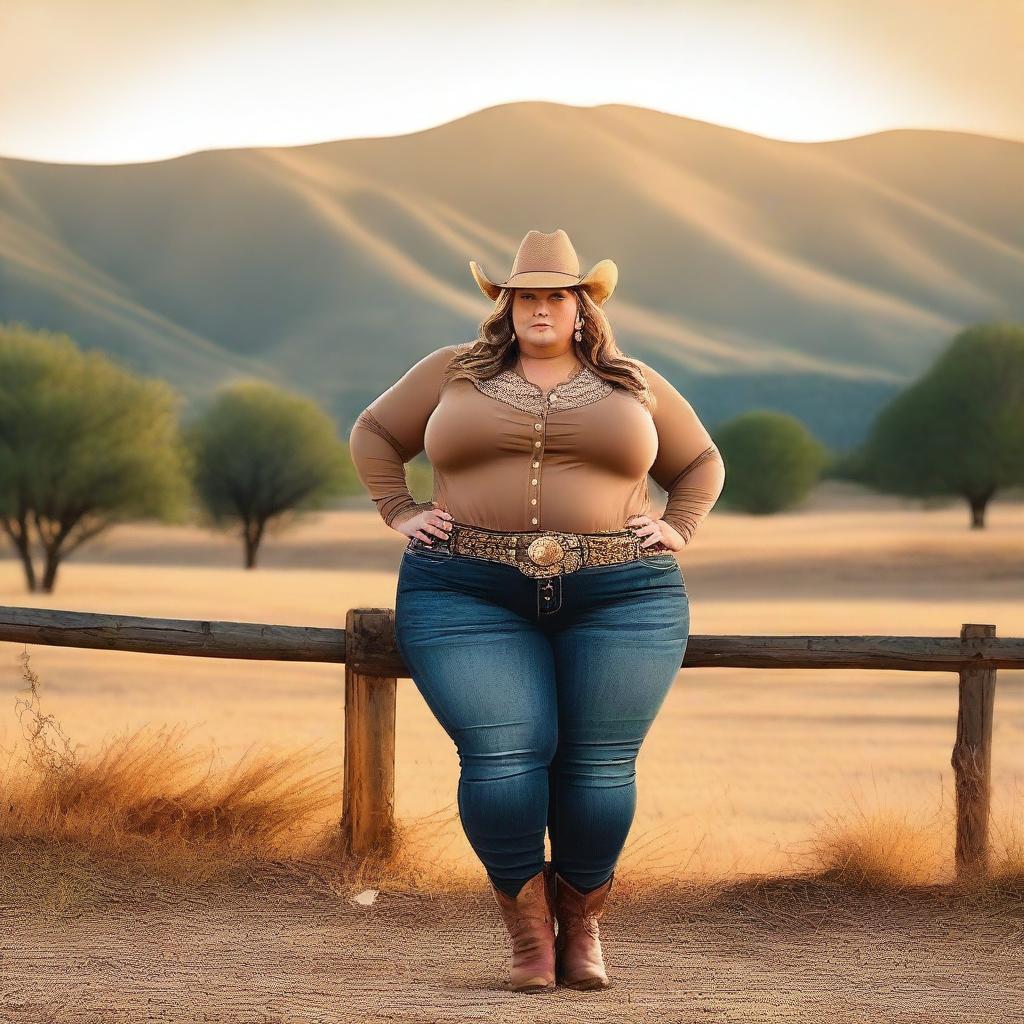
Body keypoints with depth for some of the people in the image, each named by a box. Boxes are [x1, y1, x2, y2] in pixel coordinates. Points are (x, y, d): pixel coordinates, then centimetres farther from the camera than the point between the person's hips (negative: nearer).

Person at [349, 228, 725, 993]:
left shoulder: (635, 386, 14)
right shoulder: (453, 374, 12)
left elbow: (701, 463, 25)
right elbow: (374, 433, 22)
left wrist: (678, 531, 9)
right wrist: (400, 514, 10)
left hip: (620, 602, 1)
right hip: (470, 599, -1)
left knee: (601, 766, -4)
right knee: (501, 756, -13)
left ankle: (582, 925, 14)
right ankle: (528, 931, 0)